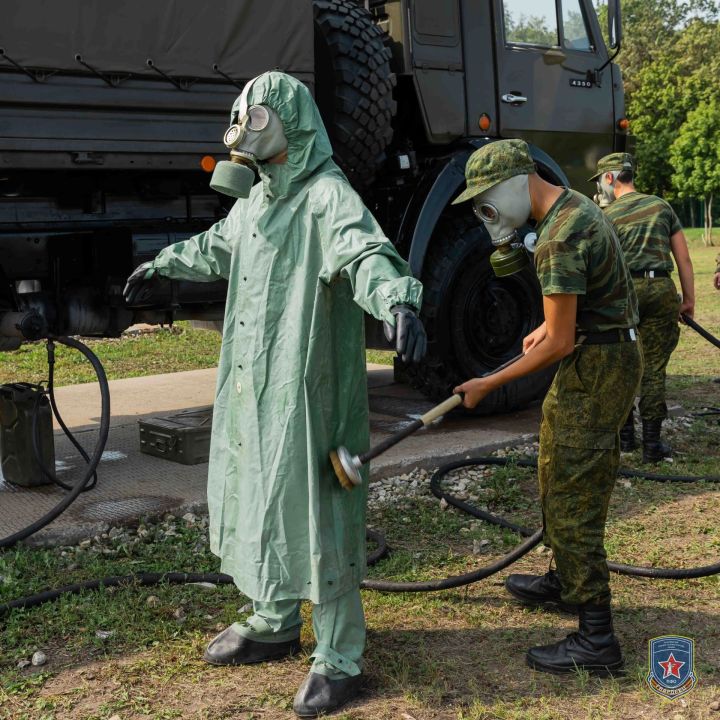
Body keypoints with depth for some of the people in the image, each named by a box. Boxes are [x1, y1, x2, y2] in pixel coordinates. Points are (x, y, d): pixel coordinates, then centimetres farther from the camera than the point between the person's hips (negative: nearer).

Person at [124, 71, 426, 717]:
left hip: (305, 394, -9)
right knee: (257, 503, 19)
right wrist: (162, 265, 50)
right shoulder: (256, 199, 15)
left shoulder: (327, 196, -15)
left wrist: (398, 300, -55)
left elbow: (366, 253, -34)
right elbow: (216, 248, 35)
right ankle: (274, 624, 37)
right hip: (250, 392, 9)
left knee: (314, 516, -3)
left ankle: (339, 659, 10)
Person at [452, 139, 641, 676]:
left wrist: (489, 385, -16)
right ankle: (565, 581, 41)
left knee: (572, 500, -7)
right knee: (558, 479, 23)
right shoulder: (574, 205, 9)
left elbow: (559, 344, -23)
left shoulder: (560, 238, -24)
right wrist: (549, 326, 30)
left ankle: (597, 641, -2)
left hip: (595, 369, -11)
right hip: (608, 355, 11)